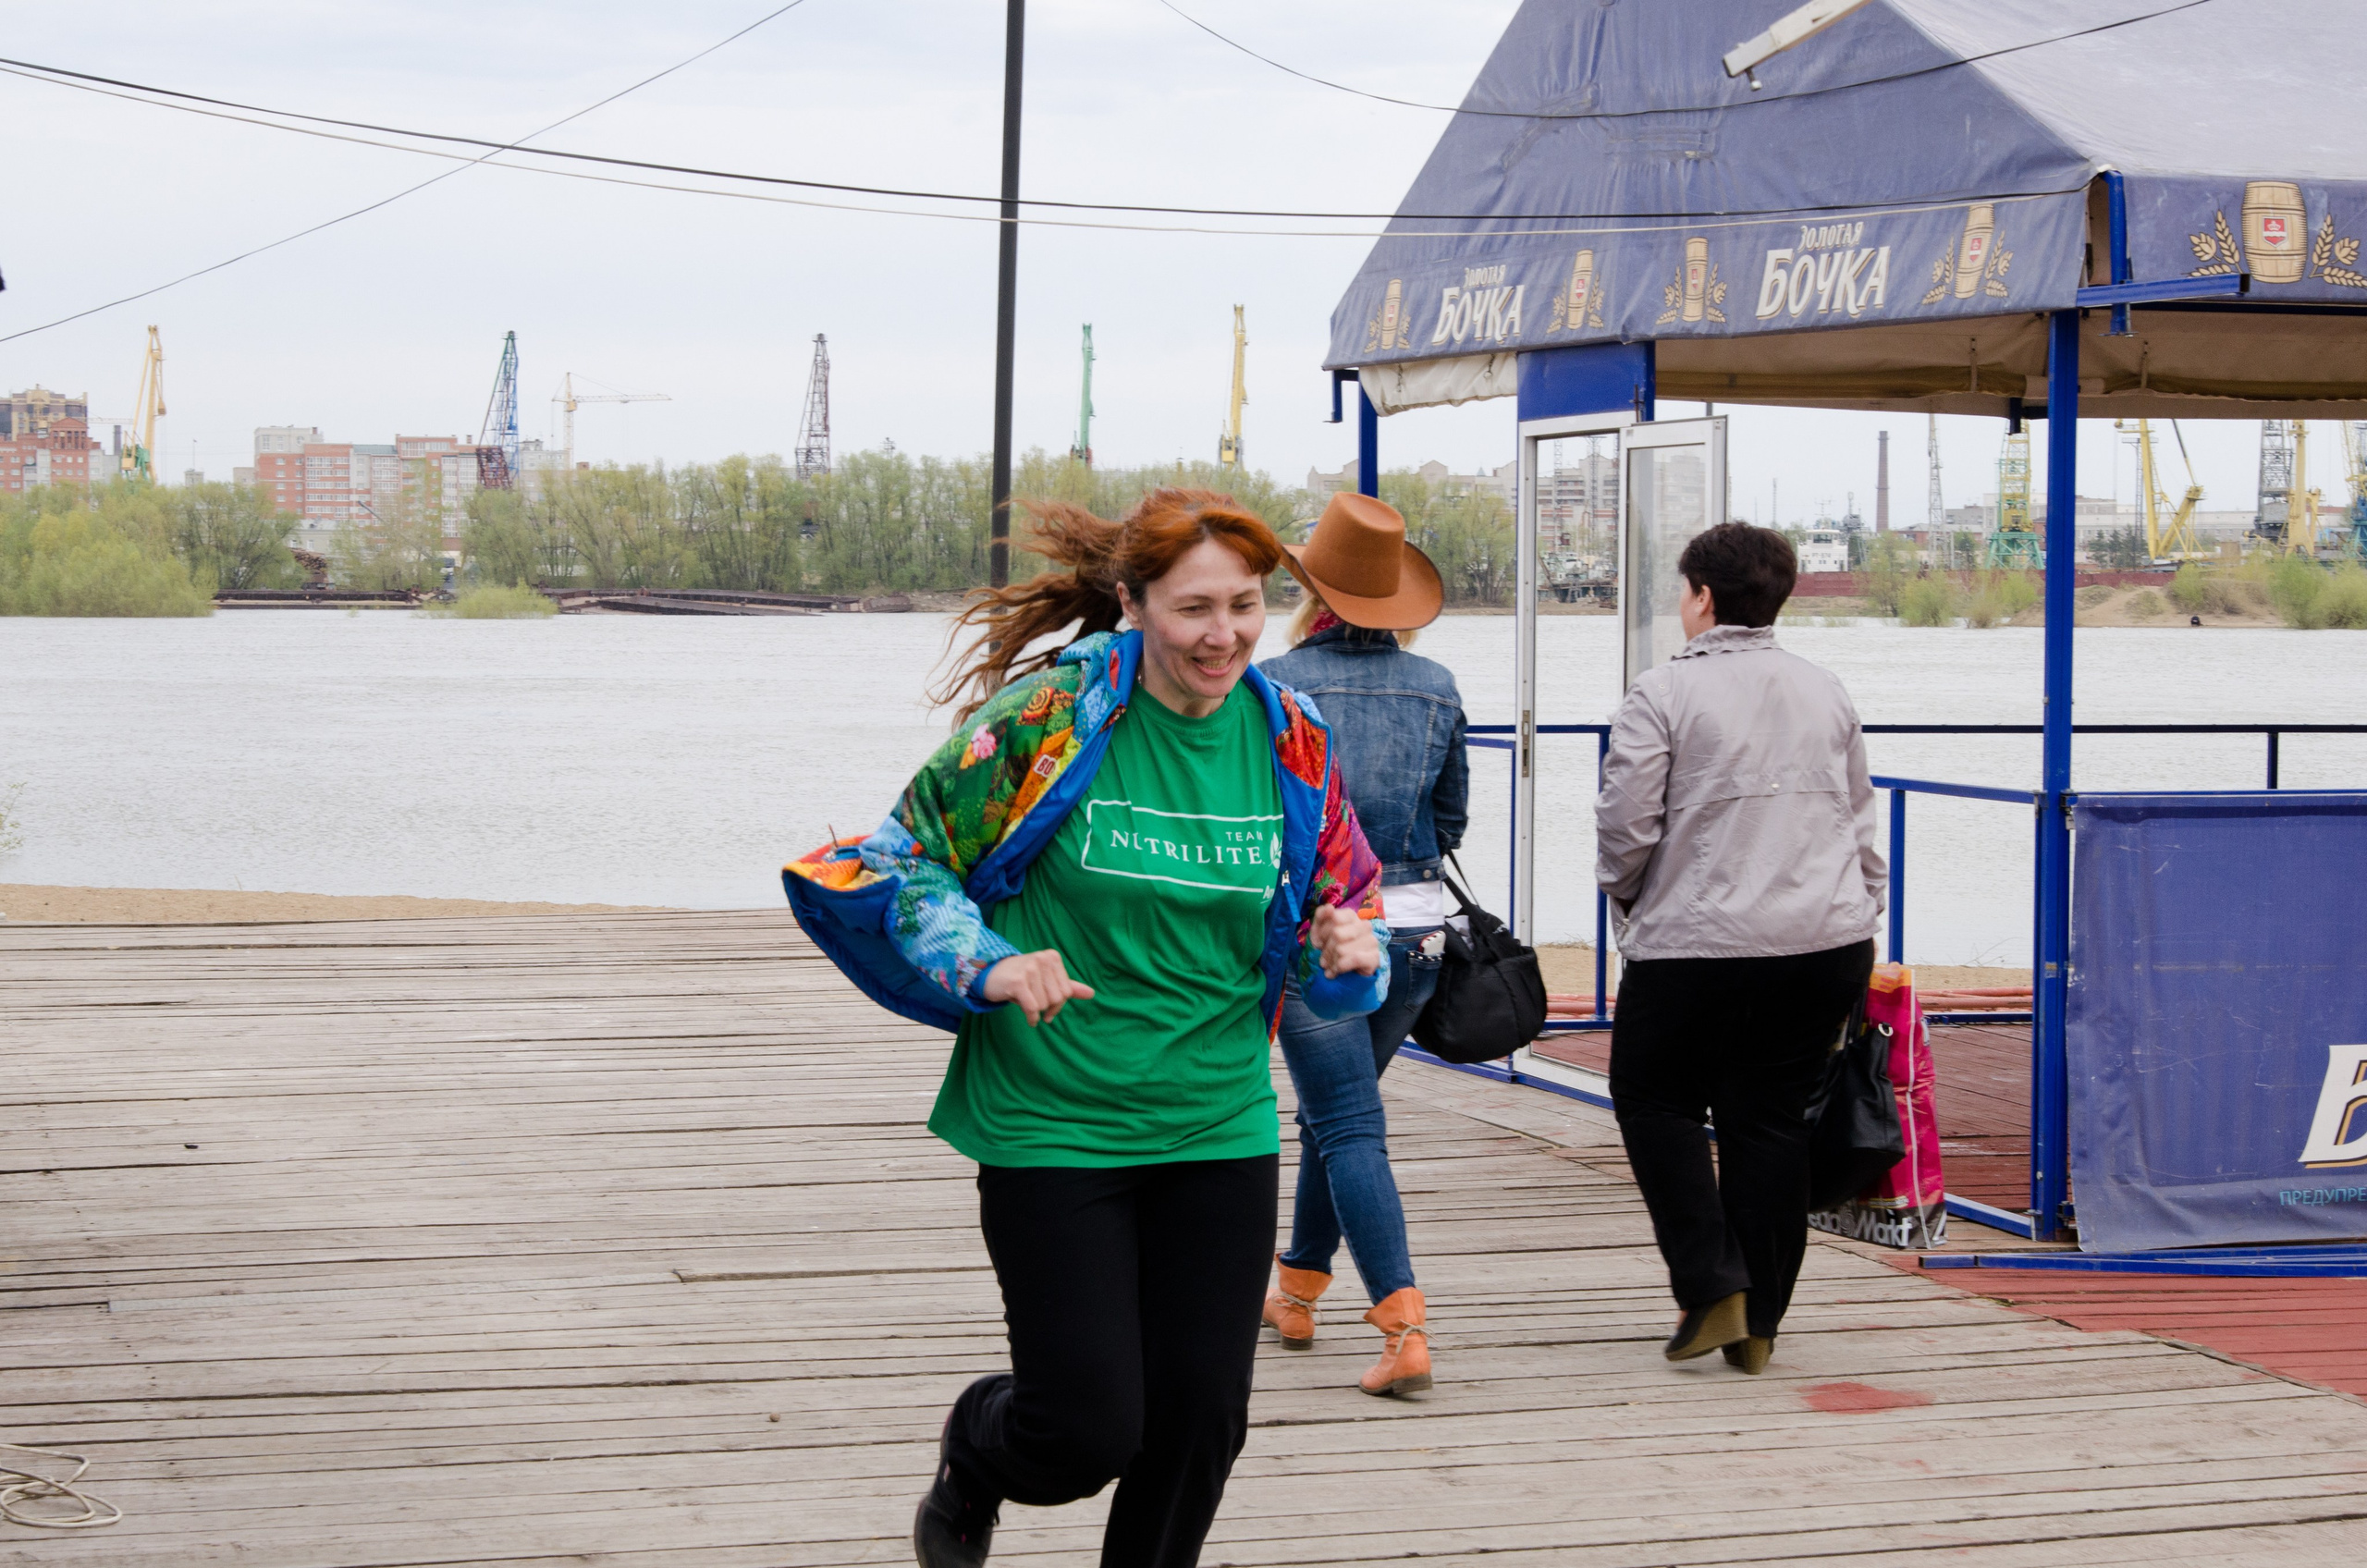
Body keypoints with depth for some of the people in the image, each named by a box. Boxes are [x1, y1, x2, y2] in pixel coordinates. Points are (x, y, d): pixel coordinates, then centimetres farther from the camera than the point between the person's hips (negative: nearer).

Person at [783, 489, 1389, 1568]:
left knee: (1201, 1420, 5)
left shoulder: (1290, 740, 1)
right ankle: (970, 1470, 33)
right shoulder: (1048, 715, -12)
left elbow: (1342, 904, 13)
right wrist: (986, 966, -20)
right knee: (1090, 1430, -3)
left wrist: (1350, 956, -10)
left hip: (1221, 1131, 4)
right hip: (1052, 1126, -4)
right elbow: (909, 861, -3)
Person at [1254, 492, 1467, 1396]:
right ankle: (1296, 1293, 36)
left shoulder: (1277, 685, -10)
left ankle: (1404, 1330, -17)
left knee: (1348, 1128, -4)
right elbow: (1451, 819, 11)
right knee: (1334, 1112, 22)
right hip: (1414, 929, 5)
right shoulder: (1436, 689, 3)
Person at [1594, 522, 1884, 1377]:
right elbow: (1861, 824, 15)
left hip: (1699, 945, -5)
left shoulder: (1663, 694, -7)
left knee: (1655, 1099, 12)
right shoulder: (1826, 693, 11)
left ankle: (1712, 1288, 2)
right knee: (1772, 1119, 11)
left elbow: (1626, 825, -9)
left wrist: (1627, 895, 10)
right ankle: (1758, 1323, 13)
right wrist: (1859, 925, 22)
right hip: (1827, 943, 5)